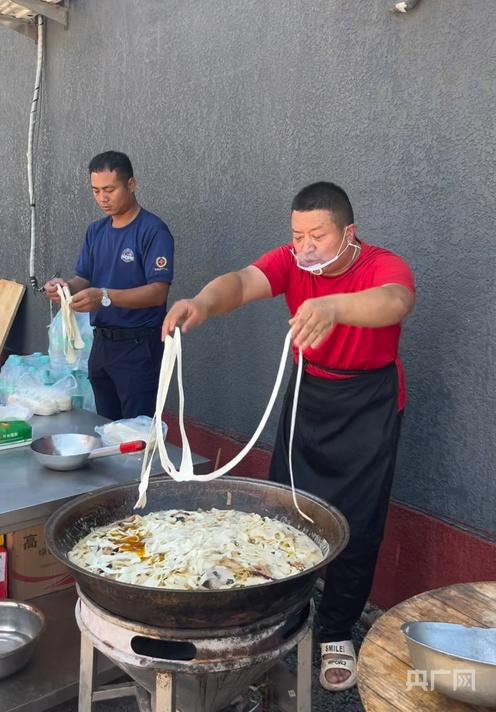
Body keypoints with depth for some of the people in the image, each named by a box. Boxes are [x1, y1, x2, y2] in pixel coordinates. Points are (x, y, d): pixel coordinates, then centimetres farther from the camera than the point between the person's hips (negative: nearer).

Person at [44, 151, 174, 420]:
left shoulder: (153, 231, -13)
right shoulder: (95, 231, 10)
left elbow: (158, 292, -21)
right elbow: (84, 279, 10)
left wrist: (105, 296, -33)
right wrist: (67, 287, -13)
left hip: (138, 346, -7)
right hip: (101, 341, 7)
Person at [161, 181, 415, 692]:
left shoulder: (385, 266, -20)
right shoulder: (290, 261, -11)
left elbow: (395, 303, -43)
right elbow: (242, 282, -29)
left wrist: (334, 308, -64)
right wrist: (203, 302, -52)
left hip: (368, 407, -3)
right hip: (305, 395, 4)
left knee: (354, 525, 1)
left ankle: (336, 634, 22)